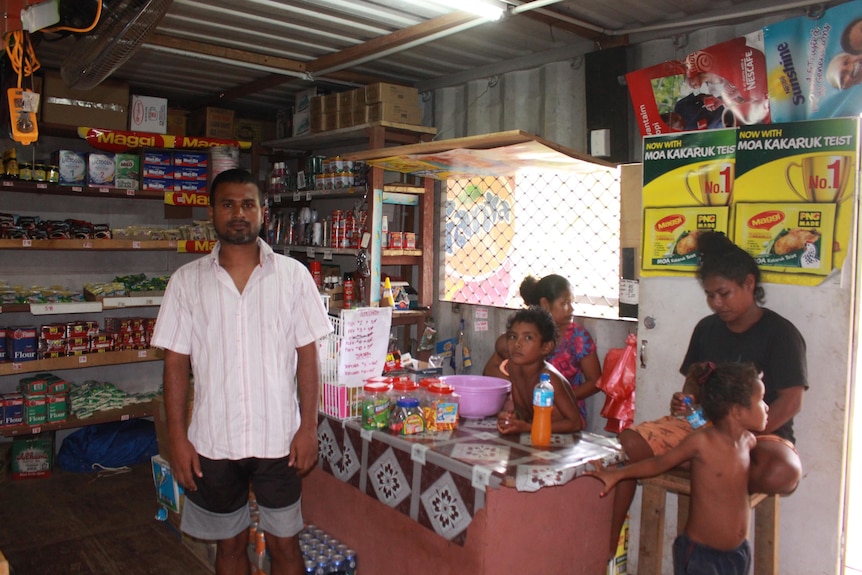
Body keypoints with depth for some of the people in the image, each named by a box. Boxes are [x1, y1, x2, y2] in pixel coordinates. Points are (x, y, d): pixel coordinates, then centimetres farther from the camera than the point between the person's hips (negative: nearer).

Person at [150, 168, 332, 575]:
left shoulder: (292, 275, -3)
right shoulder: (187, 281, -1)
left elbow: (307, 355, -2)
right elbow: (176, 363, 1)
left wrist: (308, 428, -5)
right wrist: (177, 439, -3)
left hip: (279, 438, -1)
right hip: (213, 442, 1)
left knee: (283, 542, 13)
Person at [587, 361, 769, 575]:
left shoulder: (749, 441, -3)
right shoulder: (701, 441, -19)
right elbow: (660, 463, -6)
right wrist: (617, 474, -6)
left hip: (739, 553, 6)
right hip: (700, 555, -6)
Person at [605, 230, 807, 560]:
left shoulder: (780, 333, -7)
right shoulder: (707, 328, 9)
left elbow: (791, 401, -14)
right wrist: (684, 402, -9)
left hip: (762, 433, -4)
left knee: (782, 474, -40)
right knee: (628, 443, -17)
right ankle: (609, 544, -11)